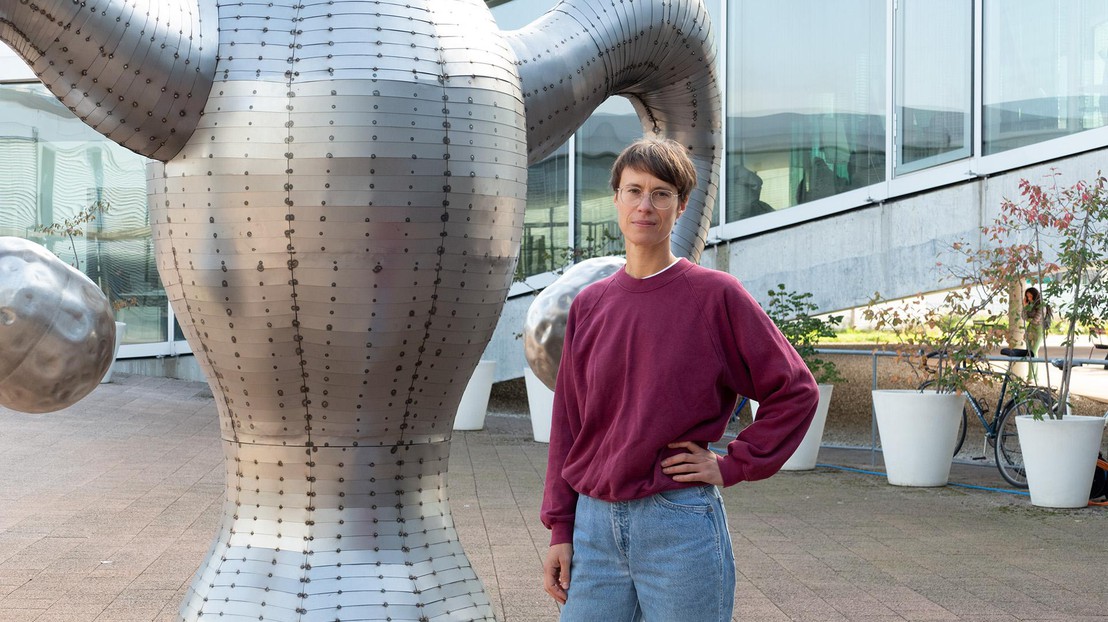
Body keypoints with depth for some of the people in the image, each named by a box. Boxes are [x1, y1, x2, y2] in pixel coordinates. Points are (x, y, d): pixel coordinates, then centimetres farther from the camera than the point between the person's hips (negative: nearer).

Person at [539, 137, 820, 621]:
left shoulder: (716, 295, -4)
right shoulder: (588, 305, 7)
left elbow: (795, 391, -1)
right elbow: (568, 423, 10)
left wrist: (732, 466, -5)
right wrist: (560, 530, 7)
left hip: (679, 524, -4)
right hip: (594, 524, 4)